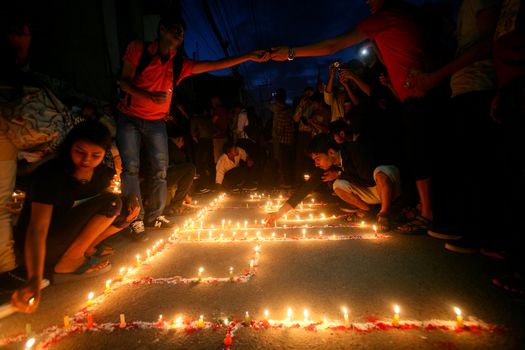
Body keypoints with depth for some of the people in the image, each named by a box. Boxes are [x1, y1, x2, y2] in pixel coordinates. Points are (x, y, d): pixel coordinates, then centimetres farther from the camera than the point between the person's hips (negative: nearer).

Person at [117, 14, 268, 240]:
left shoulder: (180, 64, 1)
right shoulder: (138, 49, -5)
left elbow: (215, 65, -5)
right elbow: (124, 82, -8)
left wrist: (250, 57, -11)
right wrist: (149, 96, -29)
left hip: (156, 122, 3)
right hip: (129, 118, -3)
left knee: (160, 170, 0)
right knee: (131, 168, -7)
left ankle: (154, 216, 15)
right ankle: (136, 221, 2)